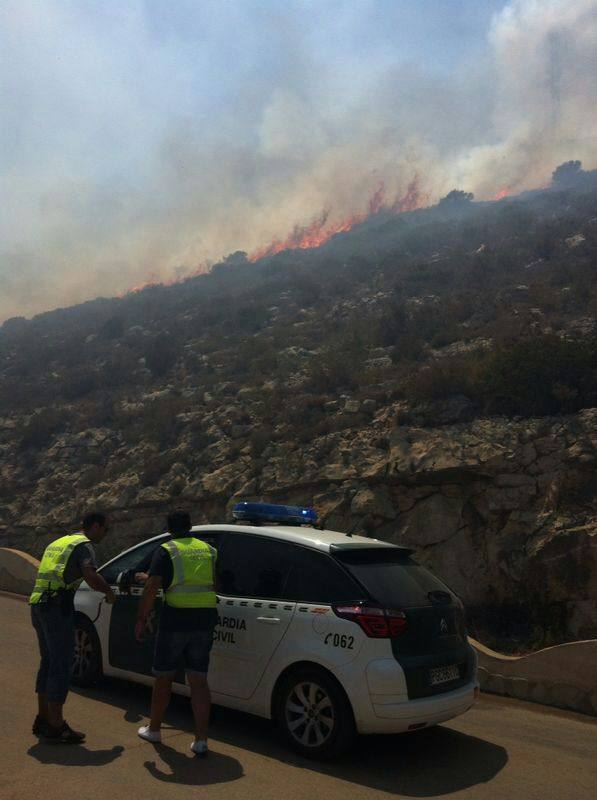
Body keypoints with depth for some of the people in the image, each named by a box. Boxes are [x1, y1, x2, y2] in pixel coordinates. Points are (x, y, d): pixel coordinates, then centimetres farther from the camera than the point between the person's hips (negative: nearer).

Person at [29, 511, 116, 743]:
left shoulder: (58, 542, 23)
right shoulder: (84, 545, -5)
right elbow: (91, 576, -20)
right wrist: (110, 593, -5)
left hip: (37, 605, 9)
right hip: (58, 607, -9)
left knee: (48, 662, 18)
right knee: (62, 665, -3)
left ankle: (43, 719, 25)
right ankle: (56, 726, 1)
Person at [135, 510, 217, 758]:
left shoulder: (165, 551, -3)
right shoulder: (208, 549, 11)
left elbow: (151, 588, -11)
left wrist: (141, 620, -5)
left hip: (175, 619, -3)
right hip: (205, 620, 3)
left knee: (163, 678, 15)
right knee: (198, 680, 8)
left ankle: (154, 729, 31)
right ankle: (201, 740, 6)